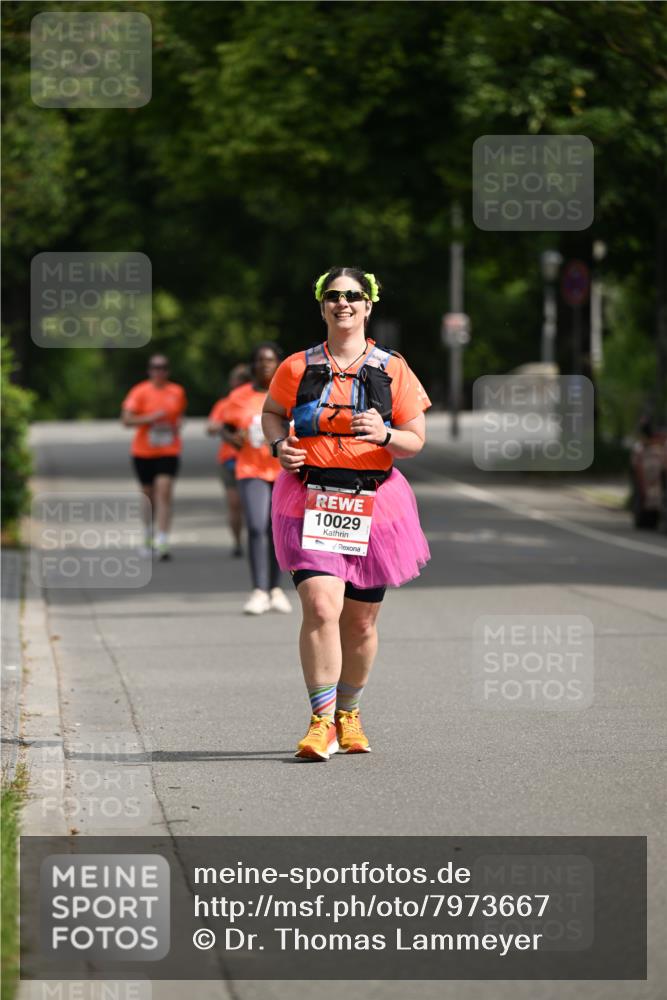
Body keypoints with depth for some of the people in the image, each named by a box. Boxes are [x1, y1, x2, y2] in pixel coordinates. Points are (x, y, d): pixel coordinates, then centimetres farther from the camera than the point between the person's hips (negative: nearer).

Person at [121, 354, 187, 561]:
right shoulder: (140, 392, -4)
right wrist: (151, 418, -21)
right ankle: (148, 536, 36)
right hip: (143, 451, 0)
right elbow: (127, 419, -11)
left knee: (164, 493, -15)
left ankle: (162, 542, -20)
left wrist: (177, 426, 4)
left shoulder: (177, 392, 5)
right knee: (149, 495, 12)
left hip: (168, 452, 0)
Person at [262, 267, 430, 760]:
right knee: (321, 608, -19)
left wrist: (385, 435, -16)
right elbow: (272, 412, 21)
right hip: (310, 501, -1)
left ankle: (349, 713, 32)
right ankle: (322, 722, -15)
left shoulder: (392, 370, 4)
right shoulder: (298, 368, 4)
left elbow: (416, 441, 5)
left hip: (373, 503, 2)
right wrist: (280, 445, 0)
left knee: (361, 621, 10)